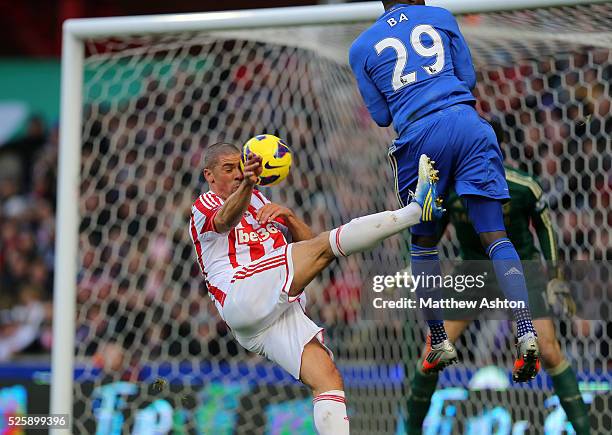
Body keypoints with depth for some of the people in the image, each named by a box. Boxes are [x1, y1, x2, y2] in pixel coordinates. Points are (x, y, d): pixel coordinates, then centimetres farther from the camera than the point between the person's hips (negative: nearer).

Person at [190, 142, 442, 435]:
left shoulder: (258, 201, 31)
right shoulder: (204, 207, 10)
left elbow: (307, 241, 23)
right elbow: (224, 220, -18)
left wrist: (288, 216, 1)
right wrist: (246, 184, -40)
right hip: (242, 297, -7)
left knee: (327, 379, -13)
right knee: (324, 246, -20)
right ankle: (416, 210, -27)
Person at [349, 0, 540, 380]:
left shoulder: (361, 48, 15)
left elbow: (381, 116, 16)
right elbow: (469, 78, 18)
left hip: (419, 136, 0)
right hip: (467, 122, 0)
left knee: (424, 241, 19)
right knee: (495, 235, 0)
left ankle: (440, 343, 18)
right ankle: (527, 335, -15)